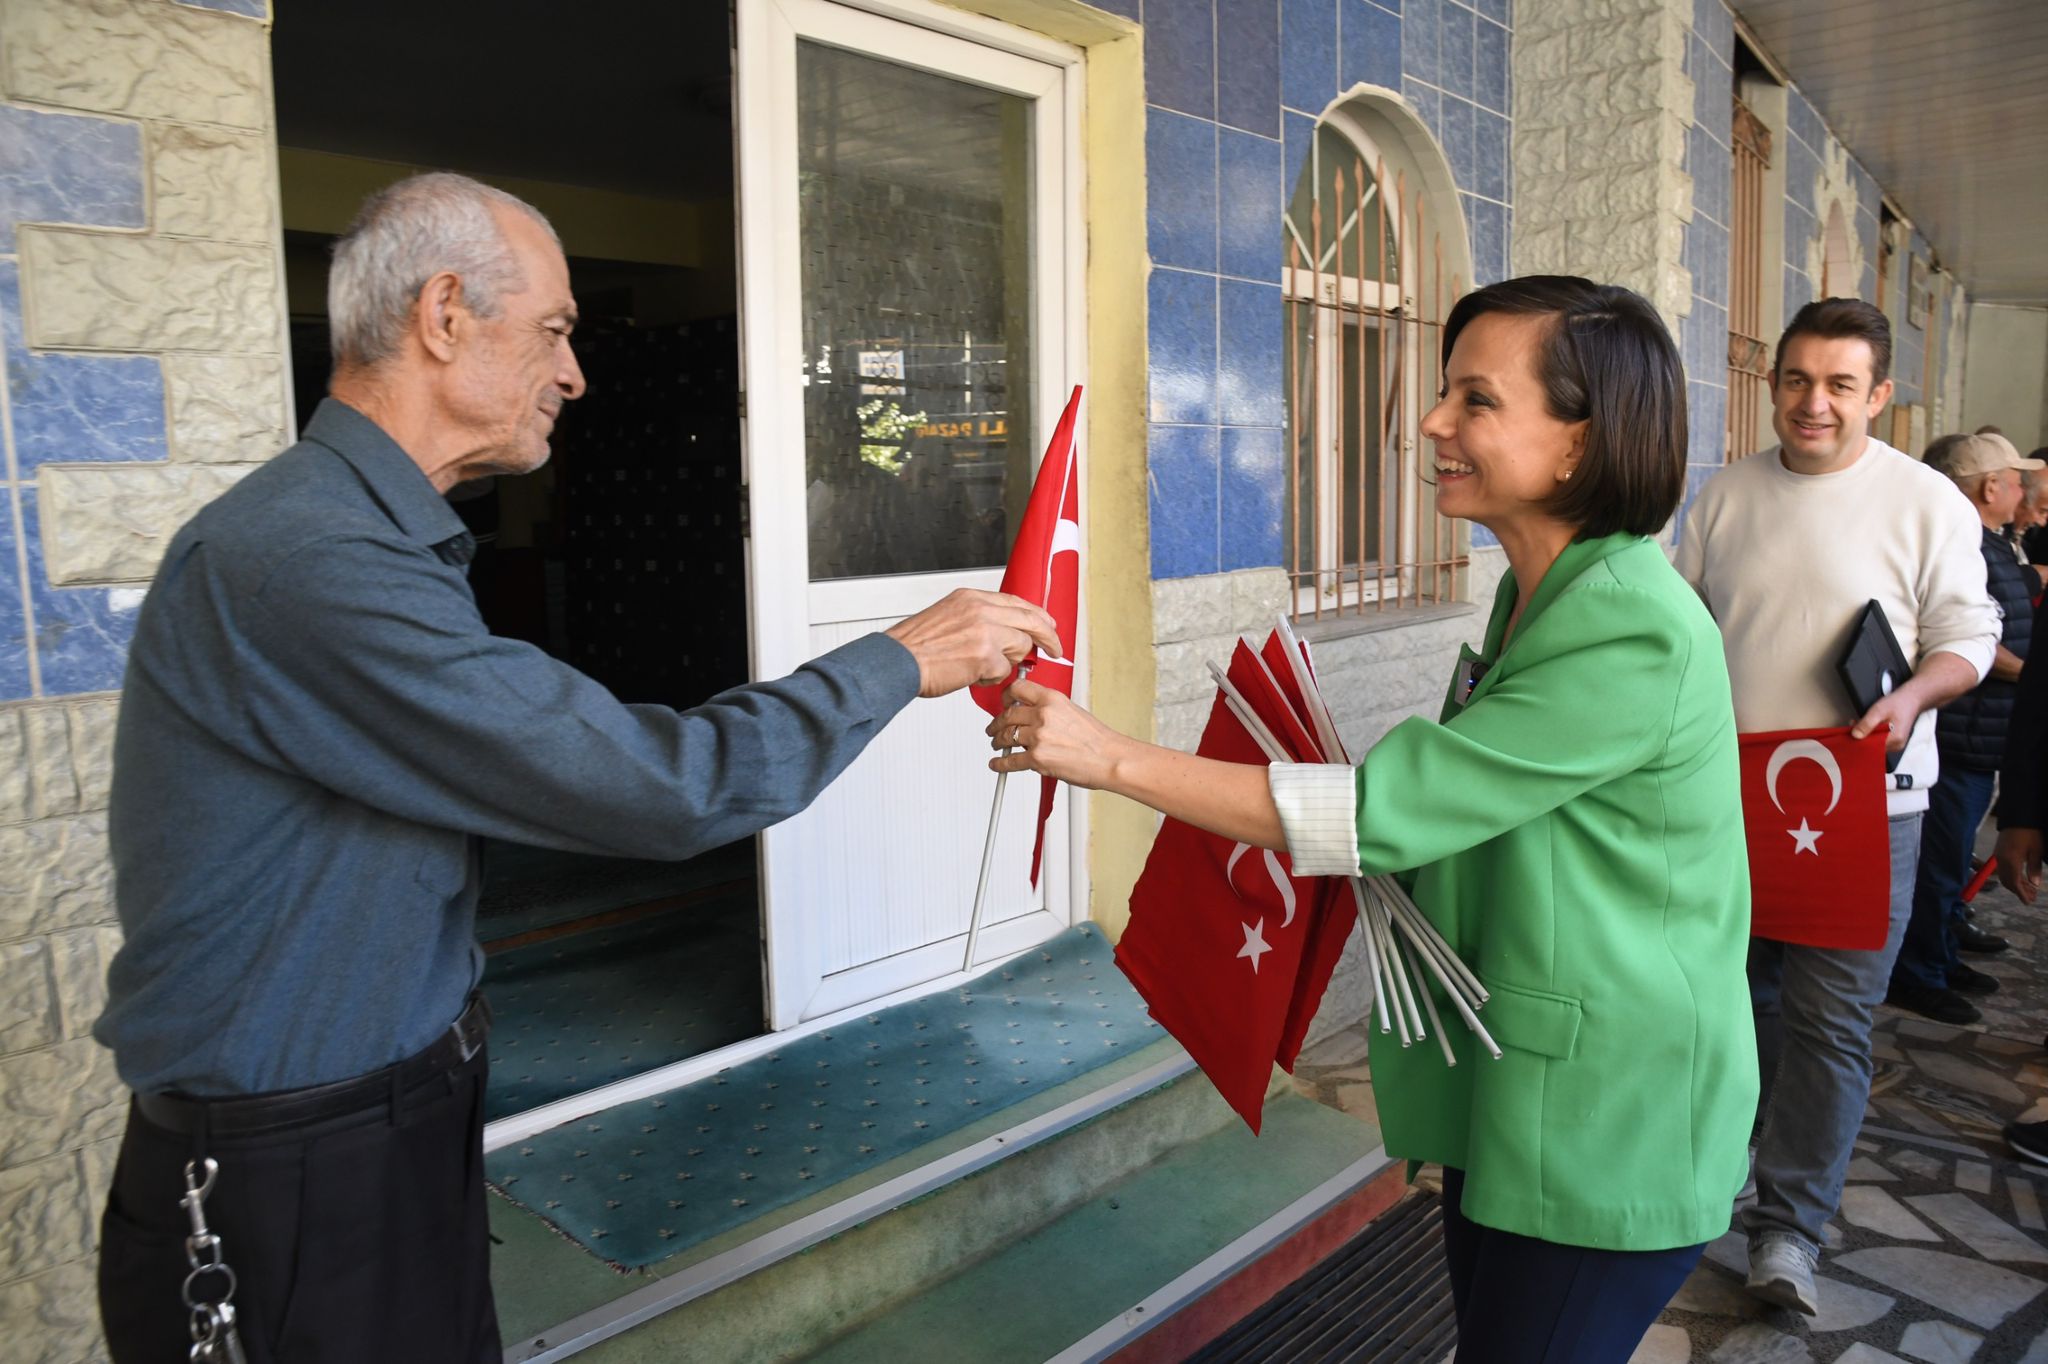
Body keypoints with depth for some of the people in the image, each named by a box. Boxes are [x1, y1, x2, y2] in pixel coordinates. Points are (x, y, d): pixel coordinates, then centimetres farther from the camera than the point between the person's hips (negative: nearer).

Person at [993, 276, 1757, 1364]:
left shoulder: (1636, 635, -26)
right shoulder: (1536, 590, 3)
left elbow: (1384, 811, -27)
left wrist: (1114, 760, -25)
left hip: (1609, 1124, -8)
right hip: (1506, 1087, 8)